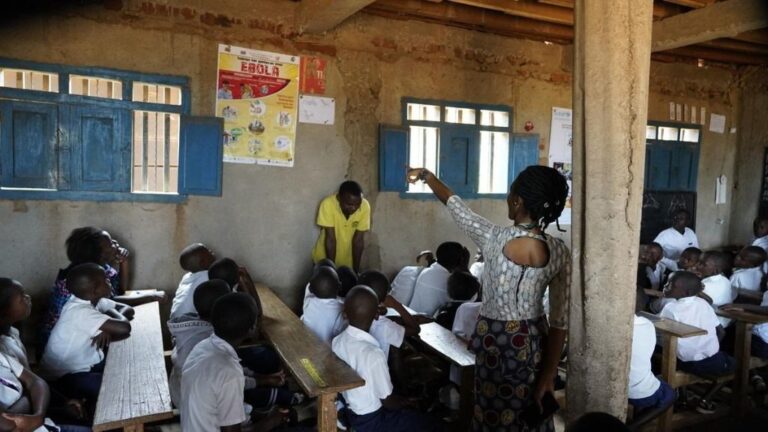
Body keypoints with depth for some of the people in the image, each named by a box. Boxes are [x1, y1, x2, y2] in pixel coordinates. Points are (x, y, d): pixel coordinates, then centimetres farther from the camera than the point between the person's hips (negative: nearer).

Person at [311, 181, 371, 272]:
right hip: (324, 260, -2)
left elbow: (358, 240, -15)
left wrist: (356, 269, -13)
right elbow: (330, 239, -24)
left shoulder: (365, 206, -20)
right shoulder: (328, 204, -26)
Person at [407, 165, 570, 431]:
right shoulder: (560, 252, -12)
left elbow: (455, 205, -3)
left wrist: (427, 176, 13)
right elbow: (560, 321, -8)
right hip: (533, 343, 2)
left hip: (494, 340, -2)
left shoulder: (494, 238, -20)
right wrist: (550, 375, 0)